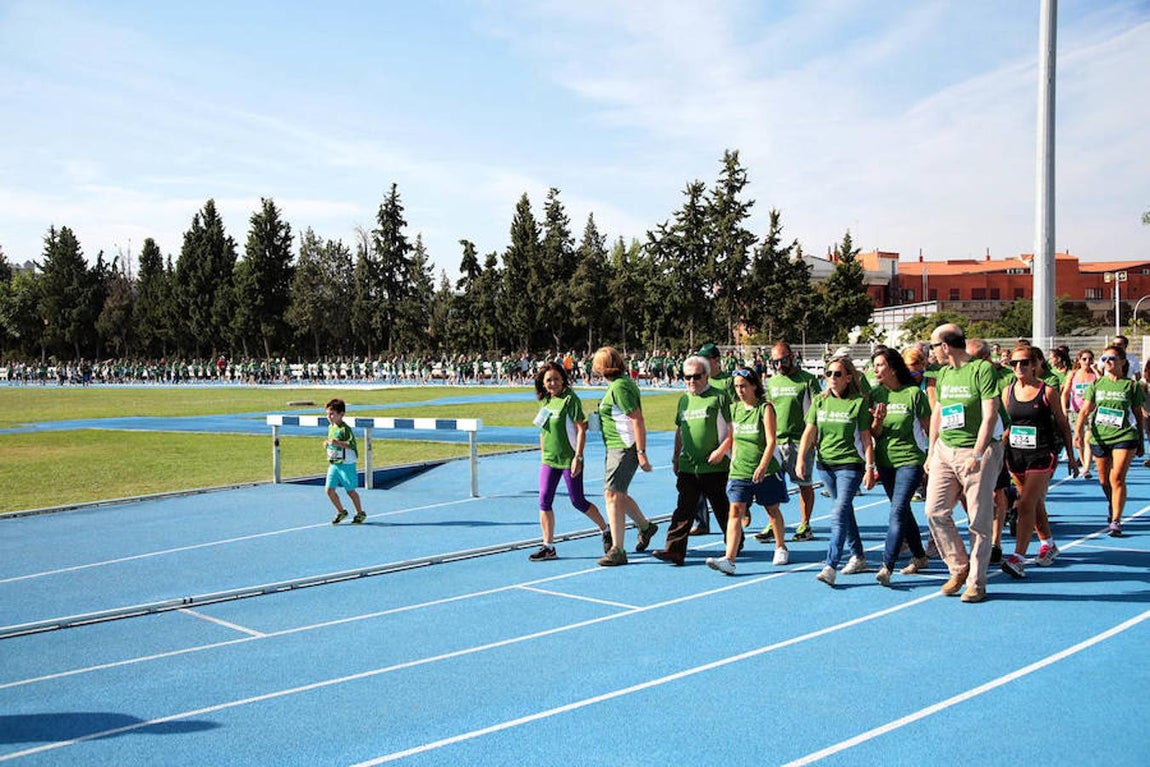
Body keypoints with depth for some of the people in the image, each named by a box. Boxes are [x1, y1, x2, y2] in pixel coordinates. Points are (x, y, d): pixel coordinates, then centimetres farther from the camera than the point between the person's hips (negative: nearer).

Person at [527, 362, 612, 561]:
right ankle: (548, 547, 7)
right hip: (548, 461, 6)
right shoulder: (545, 401, 9)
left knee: (578, 502, 2)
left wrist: (578, 457, -19)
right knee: (544, 501, -1)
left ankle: (606, 531, 25)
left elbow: (581, 429, -15)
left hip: (569, 460, -6)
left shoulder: (570, 399, -12)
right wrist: (543, 455, 17)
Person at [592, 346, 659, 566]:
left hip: (624, 448, -11)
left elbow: (637, 420, -21)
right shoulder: (620, 383, 13)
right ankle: (645, 526, 40)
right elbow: (633, 418, 19)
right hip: (616, 447, 11)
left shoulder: (619, 387, -17)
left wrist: (641, 453, -23)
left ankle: (617, 550, -8)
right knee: (618, 495, 20)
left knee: (612, 495, -10)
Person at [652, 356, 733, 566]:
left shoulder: (719, 397, -4)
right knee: (684, 508, -1)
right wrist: (676, 457, 19)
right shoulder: (684, 400, 14)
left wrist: (721, 450, -15)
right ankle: (674, 550, -5)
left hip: (714, 466, -5)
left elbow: (733, 429, -5)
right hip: (687, 466, 5)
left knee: (722, 509, 7)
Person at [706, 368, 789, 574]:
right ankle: (729, 559, -18)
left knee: (772, 510, 13)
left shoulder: (765, 408, -8)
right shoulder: (734, 408, 7)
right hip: (739, 471, 3)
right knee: (736, 511, -10)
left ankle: (781, 548, 36)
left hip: (766, 471, -3)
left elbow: (771, 441, -15)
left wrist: (762, 466, -25)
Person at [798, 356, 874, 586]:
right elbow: (809, 432, 5)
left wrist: (870, 466, -6)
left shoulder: (859, 402, -5)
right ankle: (858, 556, 31)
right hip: (825, 464, 5)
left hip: (850, 465, -5)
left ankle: (830, 566, -19)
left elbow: (866, 438, -3)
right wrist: (801, 459, -5)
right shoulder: (819, 401, 6)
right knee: (845, 509, 16)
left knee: (839, 512, -15)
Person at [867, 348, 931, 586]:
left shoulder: (914, 393, -8)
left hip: (910, 460, -6)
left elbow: (927, 428, -1)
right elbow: (873, 435, 6)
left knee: (898, 511, -16)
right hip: (885, 460, 6)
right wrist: (878, 420, -15)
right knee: (902, 511, 15)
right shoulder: (875, 395, 5)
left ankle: (887, 567, -20)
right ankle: (920, 557, 33)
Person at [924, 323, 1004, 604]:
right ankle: (959, 568, 17)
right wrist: (931, 452, 18)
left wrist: (976, 454, -18)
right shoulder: (942, 374, 12)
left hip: (978, 452, -7)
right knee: (935, 511, 0)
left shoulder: (983, 369, -9)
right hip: (944, 451, 7)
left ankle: (976, 582, 9)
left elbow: (990, 416, -14)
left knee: (979, 520, 0)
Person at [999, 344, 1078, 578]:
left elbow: (1063, 425, 2)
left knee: (1027, 504, -14)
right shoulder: (1008, 391, 5)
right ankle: (1048, 543, 39)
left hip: (1042, 455, -5)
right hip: (1016, 454, 5)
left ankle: (1018, 558, -17)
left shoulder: (1047, 391, -6)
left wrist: (1071, 457, 5)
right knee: (1035, 504, 17)